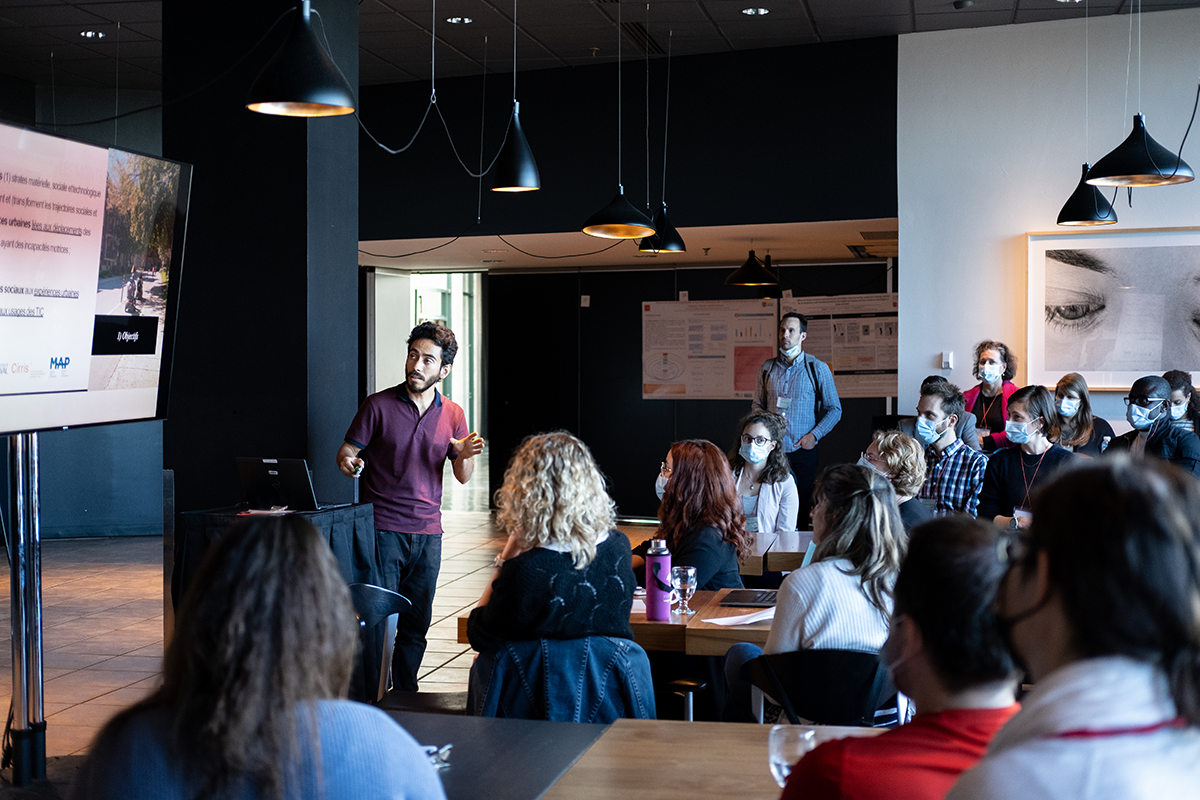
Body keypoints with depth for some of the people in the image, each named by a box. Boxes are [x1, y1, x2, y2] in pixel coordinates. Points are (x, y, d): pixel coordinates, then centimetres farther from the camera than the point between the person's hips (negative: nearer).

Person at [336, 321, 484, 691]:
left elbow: (462, 477, 12)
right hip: (383, 530, -3)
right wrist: (348, 462, -22)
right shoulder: (379, 405, -3)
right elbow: (347, 450, 1)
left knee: (416, 625, 10)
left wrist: (465, 455, -10)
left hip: (428, 532, 3)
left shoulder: (452, 414, 8)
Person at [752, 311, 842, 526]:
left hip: (803, 451, -2)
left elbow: (834, 409, 4)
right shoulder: (768, 368, 10)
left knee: (805, 506, 1)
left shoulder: (818, 369, 1)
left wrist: (814, 435, -7)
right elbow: (757, 405, 17)